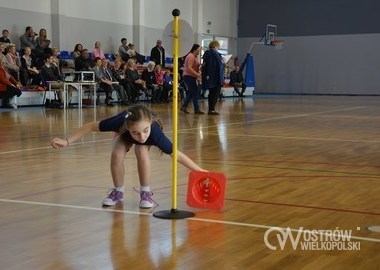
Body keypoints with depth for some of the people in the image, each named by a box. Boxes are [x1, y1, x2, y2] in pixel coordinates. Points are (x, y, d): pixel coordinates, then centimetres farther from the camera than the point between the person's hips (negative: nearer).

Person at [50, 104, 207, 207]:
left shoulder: (155, 132, -45)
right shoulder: (120, 121, -45)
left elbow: (177, 155, -35)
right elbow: (91, 127, -29)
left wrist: (201, 172, -36)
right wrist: (67, 141, -30)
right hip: (124, 133, 1)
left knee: (142, 152, -31)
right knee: (117, 154, -25)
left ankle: (145, 192, -10)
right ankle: (118, 191, 0)